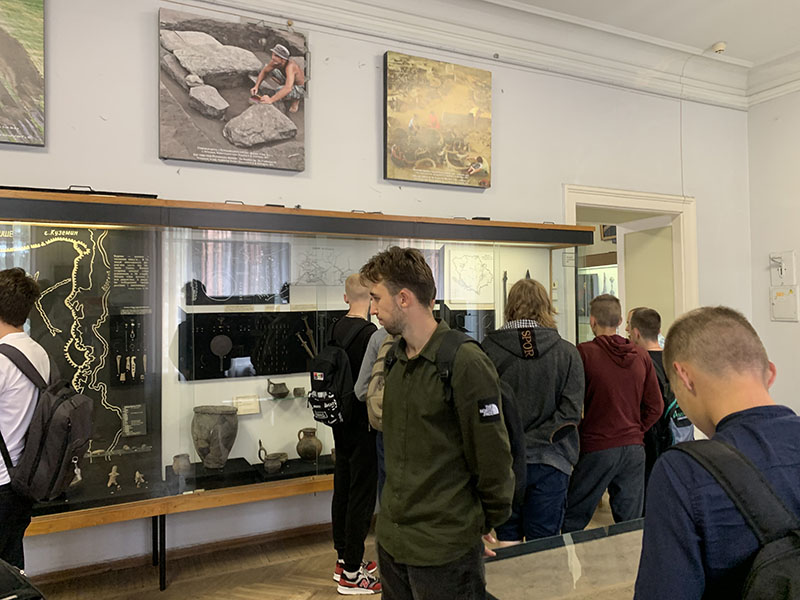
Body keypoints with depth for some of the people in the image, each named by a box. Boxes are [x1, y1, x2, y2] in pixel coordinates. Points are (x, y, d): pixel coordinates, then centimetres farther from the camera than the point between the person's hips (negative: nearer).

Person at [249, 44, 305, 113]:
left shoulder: (290, 66, -40)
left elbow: (288, 88, -53)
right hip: (289, 82, 7)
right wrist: (256, 86, -13)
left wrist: (271, 100, -56)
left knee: (279, 92, -37)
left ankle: (296, 99, -4)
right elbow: (264, 71, 0)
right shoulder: (275, 61, -19)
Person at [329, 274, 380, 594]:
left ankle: (344, 559, 31)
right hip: (363, 426, -8)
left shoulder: (336, 328, 5)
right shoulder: (370, 333, -20)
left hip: (341, 423, 9)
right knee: (362, 494, 1)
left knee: (343, 488, 17)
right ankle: (351, 574, 11)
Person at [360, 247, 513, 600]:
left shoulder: (466, 364, -20)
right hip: (391, 536, 7)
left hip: (445, 548, -7)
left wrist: (491, 522, -4)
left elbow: (493, 457, -15)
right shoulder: (393, 358, 4)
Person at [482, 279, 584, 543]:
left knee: (507, 542, 13)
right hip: (549, 461, 1)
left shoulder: (488, 349, -6)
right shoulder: (567, 352, -3)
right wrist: (534, 440, -5)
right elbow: (571, 412, -9)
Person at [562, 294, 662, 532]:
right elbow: (655, 406, 8)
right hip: (634, 448, 5)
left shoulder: (584, 352, -10)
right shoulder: (641, 356, 4)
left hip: (597, 449, -5)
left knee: (572, 521, 4)